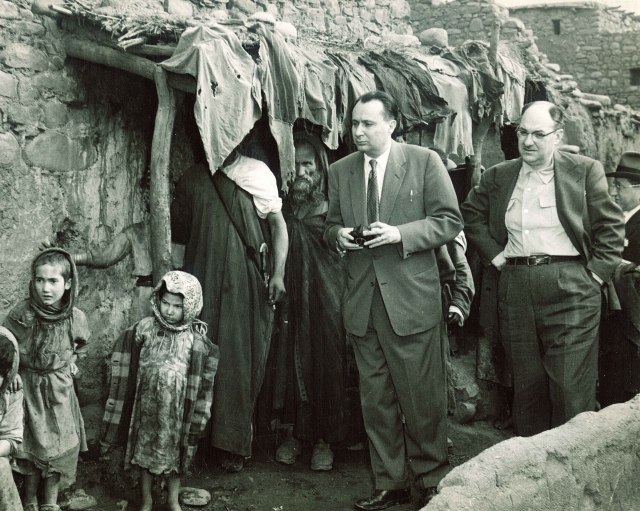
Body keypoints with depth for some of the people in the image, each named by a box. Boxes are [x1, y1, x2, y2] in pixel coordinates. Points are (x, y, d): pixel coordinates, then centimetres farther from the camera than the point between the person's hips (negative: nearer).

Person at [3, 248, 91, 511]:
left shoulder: (76, 317, -11)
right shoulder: (22, 313, -20)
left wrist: (71, 360, 2)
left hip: (60, 389, 2)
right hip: (29, 387, -2)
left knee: (59, 445, 9)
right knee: (31, 443, 6)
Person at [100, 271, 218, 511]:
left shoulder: (197, 339, -9)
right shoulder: (144, 329, -9)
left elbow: (203, 379, -3)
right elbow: (124, 363, 0)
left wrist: (199, 412, -3)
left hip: (179, 409, 0)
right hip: (148, 407, 0)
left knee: (176, 455, 14)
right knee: (145, 452, 13)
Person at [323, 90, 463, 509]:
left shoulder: (425, 161, -2)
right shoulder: (341, 171, 11)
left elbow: (450, 221, -3)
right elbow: (330, 226, 20)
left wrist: (400, 234, -16)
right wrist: (339, 234, -4)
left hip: (411, 297, -4)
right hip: (363, 300, 4)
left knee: (422, 395, 1)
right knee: (375, 398, 10)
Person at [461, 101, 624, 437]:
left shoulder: (586, 171, 2)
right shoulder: (497, 176, 11)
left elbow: (611, 226, 3)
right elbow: (471, 214, 22)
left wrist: (596, 273, -4)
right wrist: (493, 254, 10)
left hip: (571, 291, -3)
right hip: (515, 291, 3)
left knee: (571, 387, -4)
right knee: (526, 383, 9)